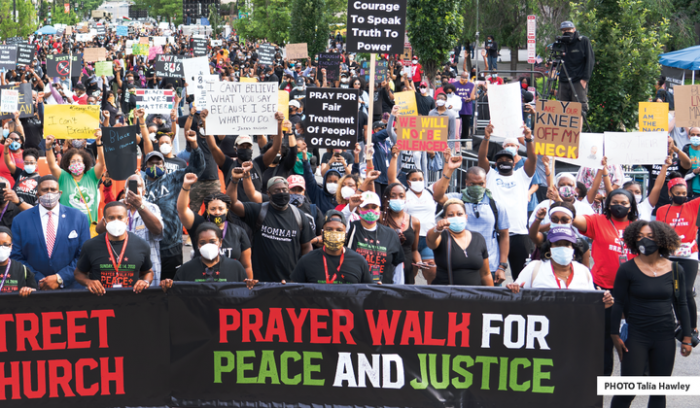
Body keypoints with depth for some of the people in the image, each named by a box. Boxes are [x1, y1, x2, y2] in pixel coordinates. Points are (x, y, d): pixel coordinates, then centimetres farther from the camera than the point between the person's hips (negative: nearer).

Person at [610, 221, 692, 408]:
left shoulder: (675, 270, 3)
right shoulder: (627, 269, -5)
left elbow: (681, 305, 9)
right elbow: (618, 304, -1)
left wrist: (686, 337, 8)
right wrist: (615, 335, -5)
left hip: (665, 338, 3)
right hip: (636, 337, -3)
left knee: (659, 392, 8)